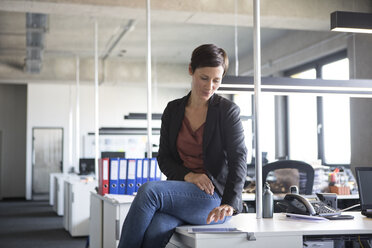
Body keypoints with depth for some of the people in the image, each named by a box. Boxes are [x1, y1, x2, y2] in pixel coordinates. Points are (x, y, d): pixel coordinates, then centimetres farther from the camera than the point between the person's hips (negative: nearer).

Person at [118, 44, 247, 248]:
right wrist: (188, 176, -11)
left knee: (149, 190, -30)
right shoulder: (173, 110, 13)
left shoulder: (228, 111, 0)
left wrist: (229, 204, -27)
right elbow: (164, 158, 11)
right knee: (155, 230, -32)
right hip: (181, 192, 3)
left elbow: (238, 159, -11)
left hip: (215, 195, -3)